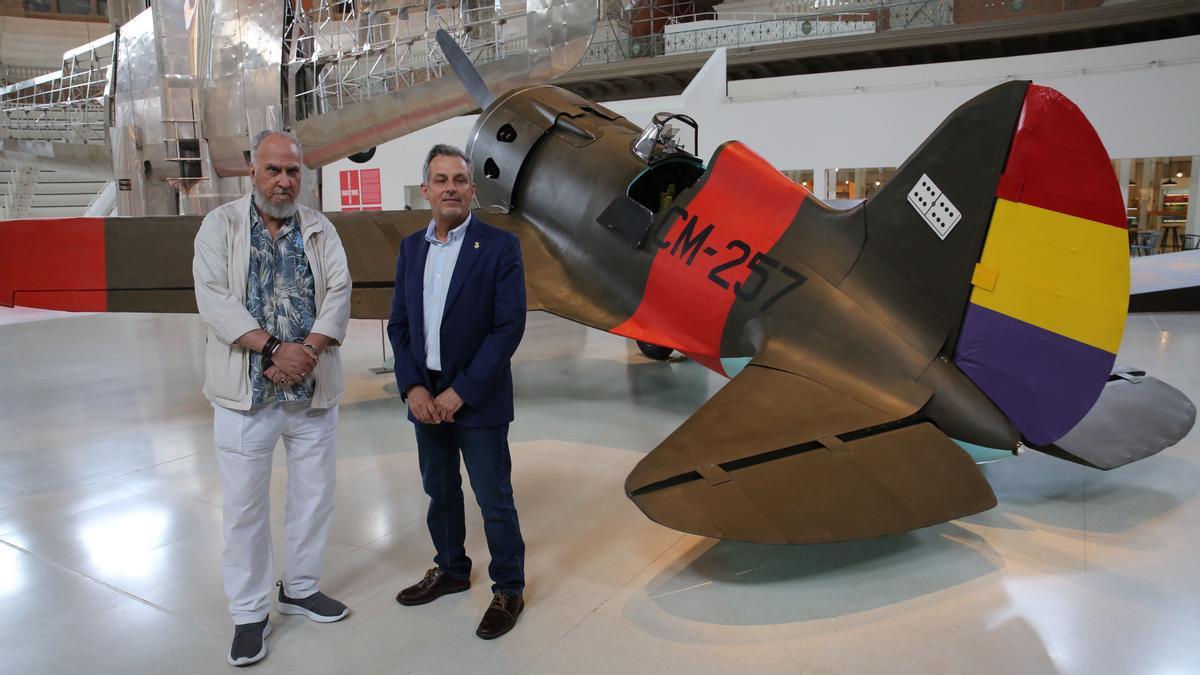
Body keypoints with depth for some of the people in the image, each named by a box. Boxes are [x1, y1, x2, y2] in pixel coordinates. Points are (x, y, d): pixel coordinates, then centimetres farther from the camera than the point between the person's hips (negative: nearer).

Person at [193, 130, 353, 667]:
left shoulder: (320, 230, 8)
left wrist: (306, 352, -18)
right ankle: (249, 613, 20)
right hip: (246, 390, -2)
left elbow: (339, 294, -3)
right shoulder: (221, 225, 2)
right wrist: (273, 349, -20)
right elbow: (214, 298, -9)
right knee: (244, 503, 4)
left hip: (313, 389, 3)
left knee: (315, 494, 11)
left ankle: (300, 588, 31)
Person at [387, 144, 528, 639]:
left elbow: (509, 326, -14)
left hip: (478, 399, -5)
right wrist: (413, 387, -6)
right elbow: (399, 323, 7)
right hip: (425, 397, 5)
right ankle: (451, 570, 38)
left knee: (494, 500, 3)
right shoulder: (411, 247, 7)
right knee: (439, 492, 18)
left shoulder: (499, 246, -9)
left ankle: (508, 590, 21)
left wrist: (461, 391, -16)